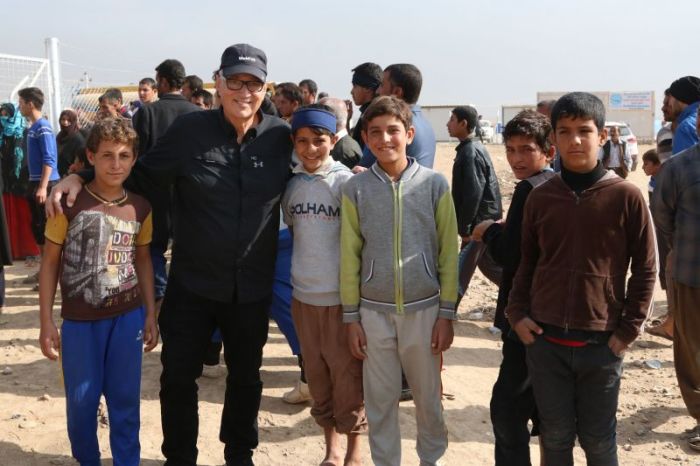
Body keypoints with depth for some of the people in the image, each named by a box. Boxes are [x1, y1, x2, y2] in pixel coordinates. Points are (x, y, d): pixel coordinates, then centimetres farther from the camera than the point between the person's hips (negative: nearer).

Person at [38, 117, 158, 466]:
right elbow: (50, 262, -5)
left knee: (125, 399, 11)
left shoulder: (140, 208, -1)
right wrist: (46, 321, -7)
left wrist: (151, 314, 7)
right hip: (79, 320, -2)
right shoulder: (70, 203, -10)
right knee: (81, 401, 10)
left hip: (128, 316, 2)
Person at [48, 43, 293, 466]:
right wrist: (81, 176, -8)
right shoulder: (190, 129, -7)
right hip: (192, 283, 0)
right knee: (178, 375, 10)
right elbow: (144, 175, 0)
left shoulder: (282, 136, -5)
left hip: (252, 288, 1)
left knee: (245, 376, 18)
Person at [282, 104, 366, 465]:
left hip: (341, 296, -4)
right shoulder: (292, 185, 3)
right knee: (316, 374, 14)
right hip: (303, 295, 5)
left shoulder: (345, 181, -11)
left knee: (347, 375, 6)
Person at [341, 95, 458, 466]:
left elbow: (448, 253, -1)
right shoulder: (355, 188, -1)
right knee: (380, 400, 11)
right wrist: (351, 317, 1)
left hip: (424, 309, 0)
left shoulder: (434, 184, -3)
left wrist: (447, 313, -2)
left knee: (428, 397, 14)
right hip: (374, 311, 1)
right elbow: (350, 256, 2)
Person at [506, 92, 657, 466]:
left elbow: (645, 269, -1)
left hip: (601, 344, -2)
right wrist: (516, 313, 1)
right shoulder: (540, 197, 1)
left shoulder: (626, 196, -7)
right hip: (544, 341, 2)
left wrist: (628, 330, -5)